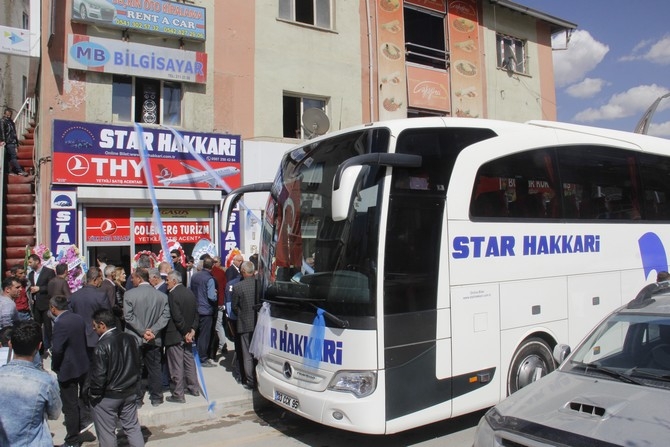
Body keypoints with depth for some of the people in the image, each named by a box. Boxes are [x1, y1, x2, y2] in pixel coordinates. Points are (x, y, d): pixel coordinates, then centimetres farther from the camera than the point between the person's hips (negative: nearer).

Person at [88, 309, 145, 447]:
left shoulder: (102, 346, -21)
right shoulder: (130, 338, -1)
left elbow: (98, 375, -20)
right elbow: (139, 364, 7)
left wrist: (93, 394, -4)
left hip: (107, 397, -6)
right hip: (130, 392, 6)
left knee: (106, 432, 10)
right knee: (132, 426, 16)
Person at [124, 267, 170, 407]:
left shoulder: (129, 294, -10)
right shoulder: (162, 295, -2)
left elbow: (128, 316, -14)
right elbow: (165, 316, -8)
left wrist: (143, 331, -12)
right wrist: (153, 331, -11)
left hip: (134, 338, -2)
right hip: (154, 339, 3)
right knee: (154, 369, 12)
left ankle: (137, 398, 16)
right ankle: (156, 397, 20)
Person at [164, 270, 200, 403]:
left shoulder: (172, 294, -18)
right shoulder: (190, 292, 6)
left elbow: (177, 317, -21)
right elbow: (196, 313, 6)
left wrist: (186, 333, -13)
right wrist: (192, 330, 1)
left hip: (175, 336, -8)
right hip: (188, 334, 8)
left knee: (176, 366, 0)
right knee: (189, 361, 18)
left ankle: (178, 394, 7)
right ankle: (193, 388, 28)